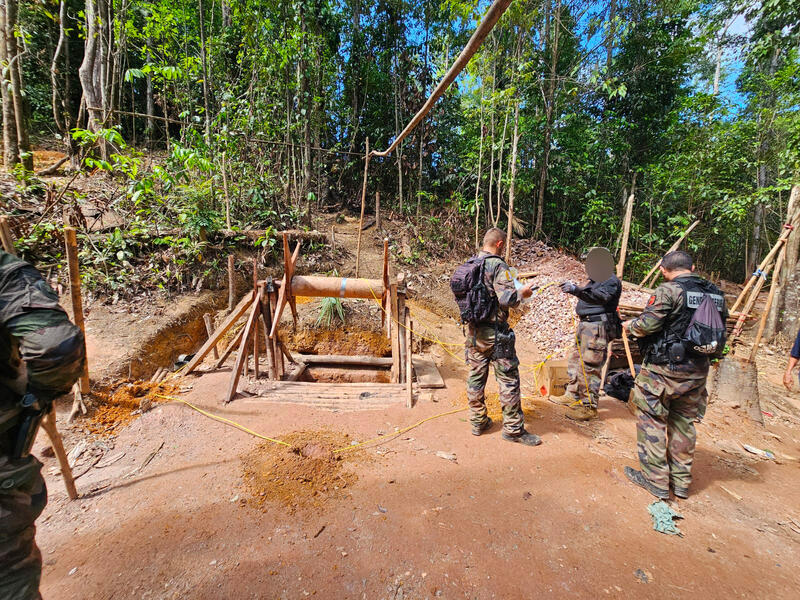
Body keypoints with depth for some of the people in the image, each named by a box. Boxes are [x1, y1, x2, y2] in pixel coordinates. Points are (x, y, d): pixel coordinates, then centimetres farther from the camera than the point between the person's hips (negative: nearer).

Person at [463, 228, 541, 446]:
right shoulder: (497, 265, -14)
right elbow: (507, 299, -22)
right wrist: (523, 292, -3)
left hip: (473, 331, 7)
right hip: (495, 333, -7)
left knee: (476, 376, 15)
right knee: (509, 380, 5)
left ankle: (478, 422, 28)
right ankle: (513, 429, 16)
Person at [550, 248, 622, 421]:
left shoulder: (612, 281, -8)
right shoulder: (594, 280, 21)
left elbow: (601, 296, -29)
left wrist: (577, 290, -41)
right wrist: (573, 289, 11)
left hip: (597, 327, -10)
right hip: (585, 325, 10)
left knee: (589, 367, -8)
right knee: (576, 361, 16)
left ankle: (589, 407, -1)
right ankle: (572, 396, 28)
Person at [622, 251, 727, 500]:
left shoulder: (669, 290, -14)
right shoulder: (716, 294, 8)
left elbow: (647, 325, -19)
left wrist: (629, 325, 0)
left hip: (664, 369, -7)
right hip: (698, 370, 7)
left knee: (652, 421, 5)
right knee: (684, 423, 18)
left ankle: (656, 480, 12)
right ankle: (681, 481, 27)